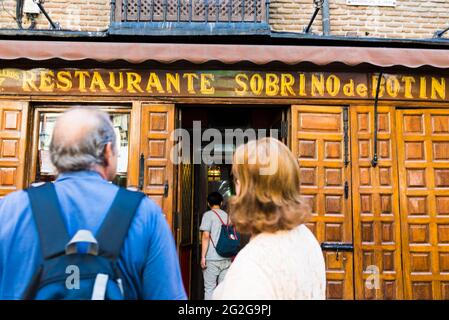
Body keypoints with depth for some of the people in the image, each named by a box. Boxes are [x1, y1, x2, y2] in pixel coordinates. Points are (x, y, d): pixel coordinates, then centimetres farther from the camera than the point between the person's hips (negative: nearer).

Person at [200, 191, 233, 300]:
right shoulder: (227, 216, 12)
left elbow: (206, 236, -14)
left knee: (210, 289, 2)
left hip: (212, 259, -5)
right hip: (226, 258, 5)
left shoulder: (208, 215, -5)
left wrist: (203, 256, -11)